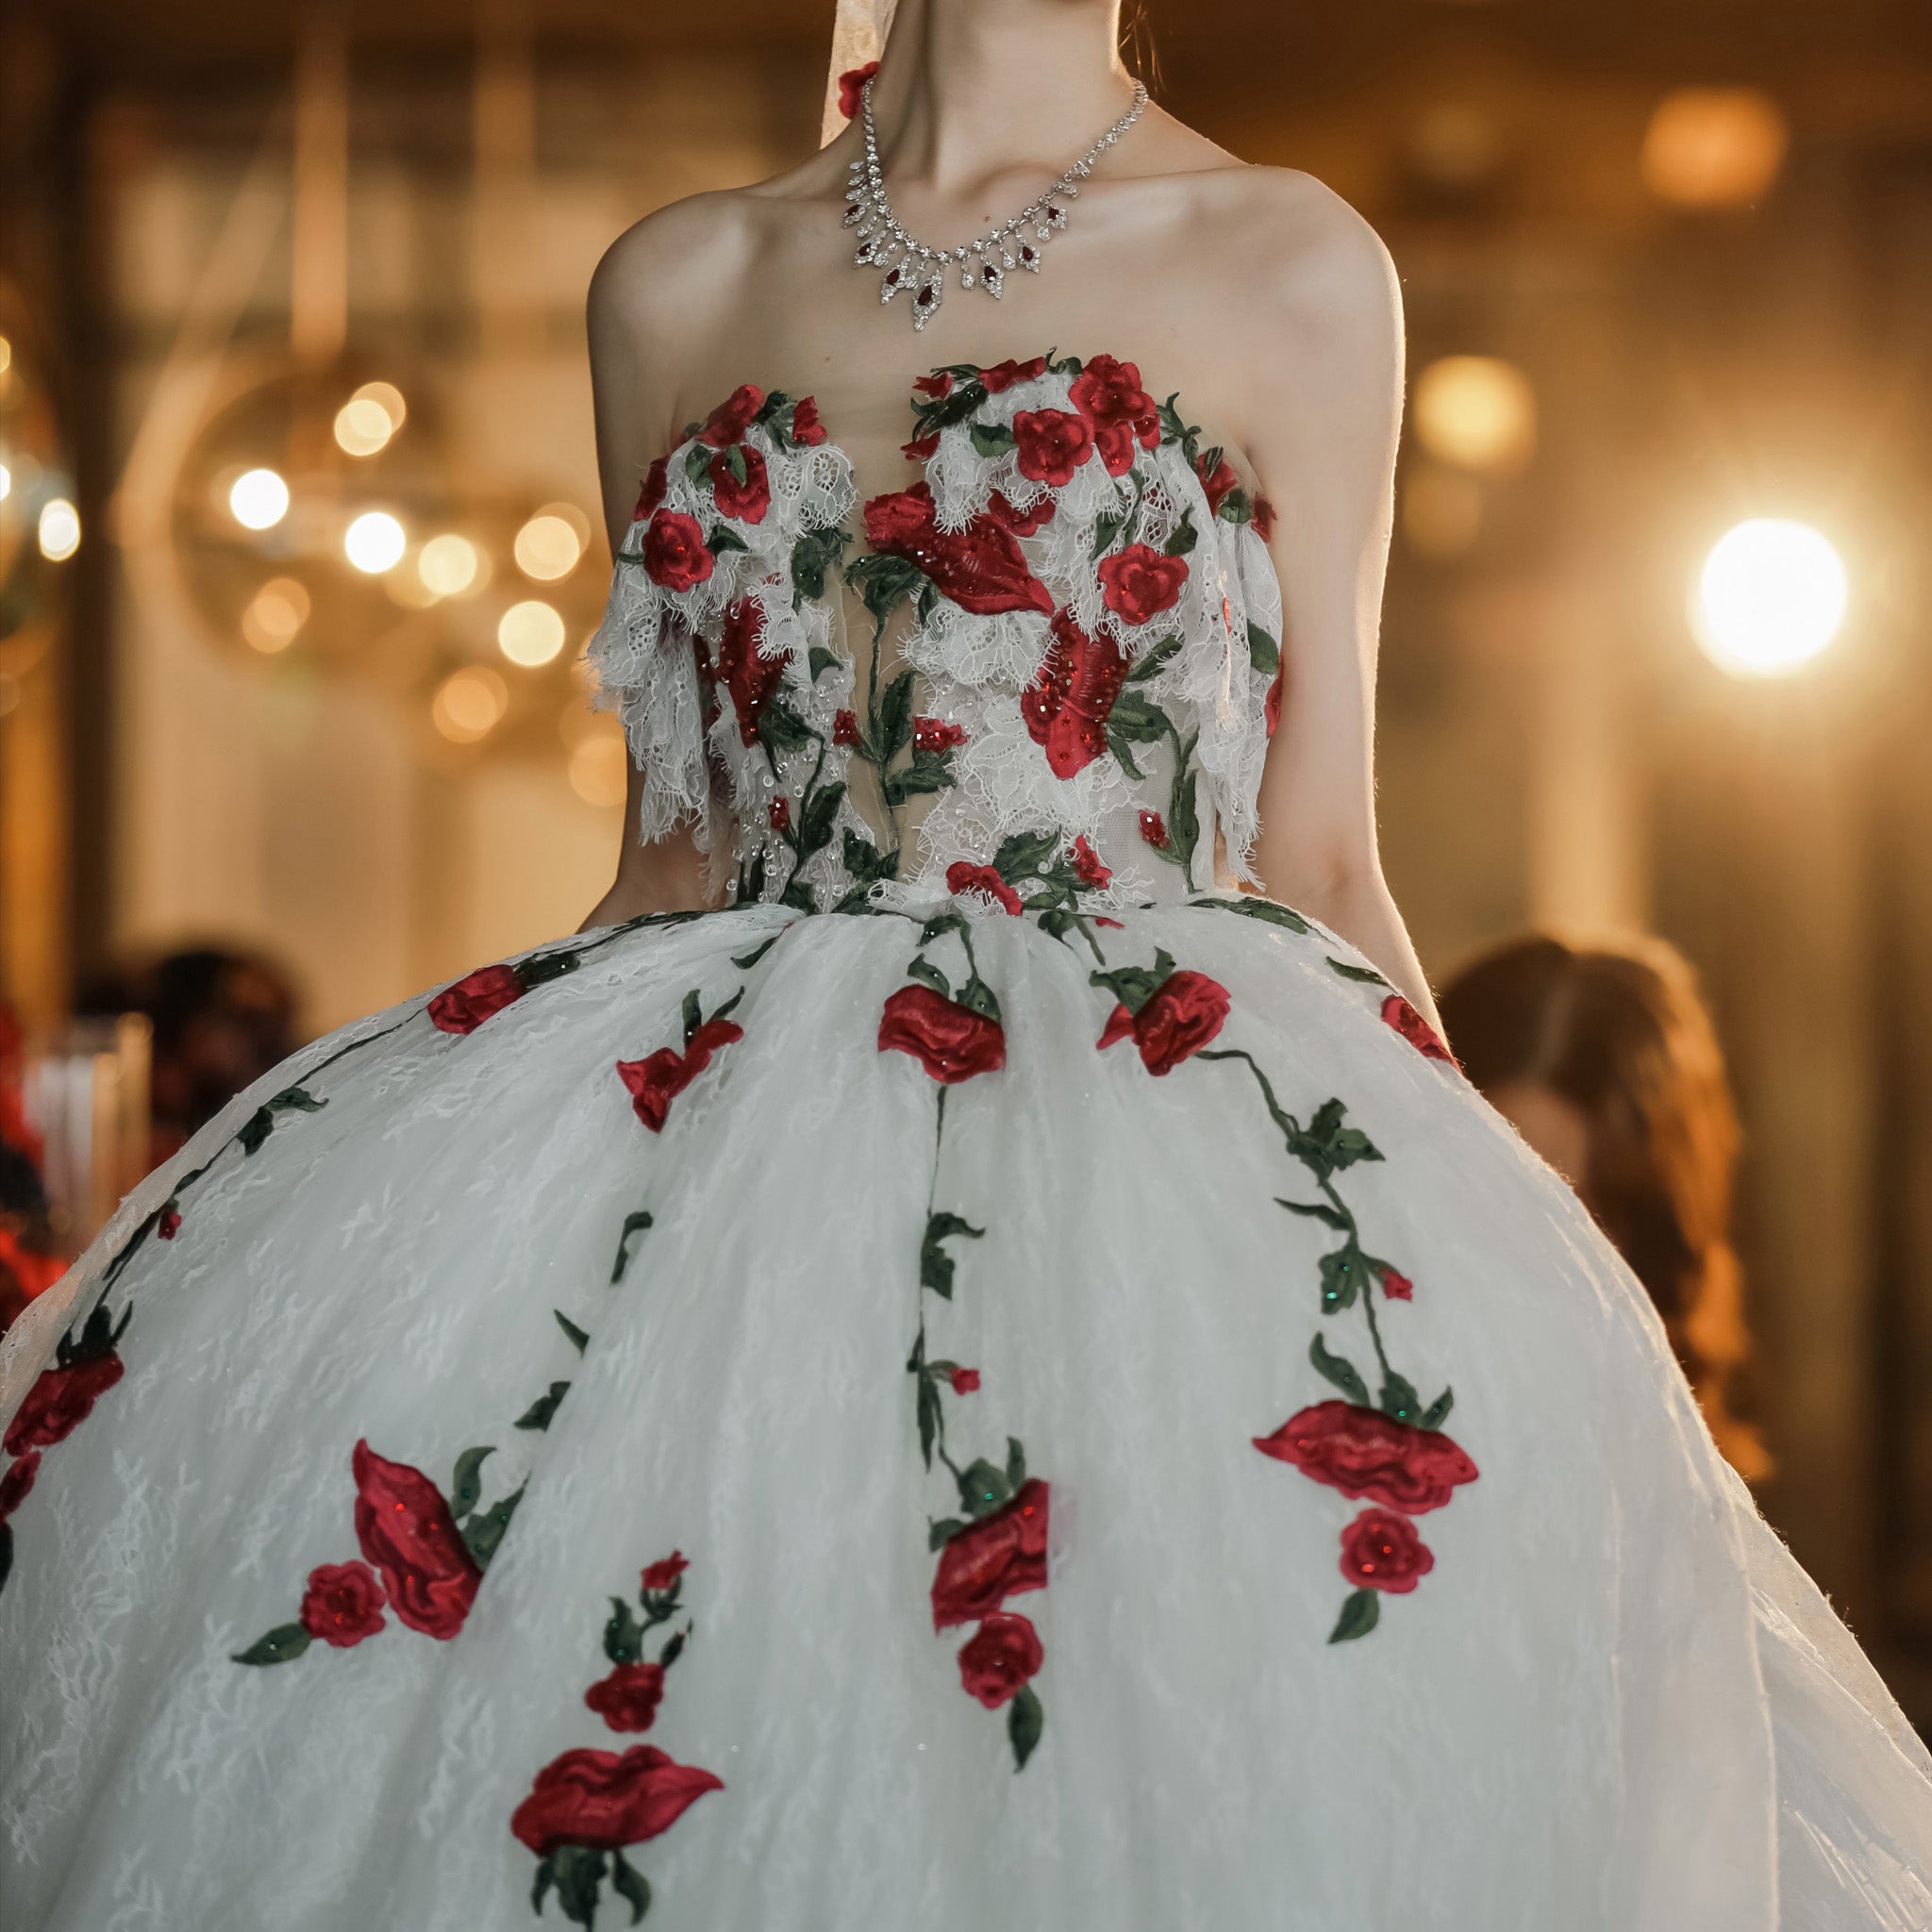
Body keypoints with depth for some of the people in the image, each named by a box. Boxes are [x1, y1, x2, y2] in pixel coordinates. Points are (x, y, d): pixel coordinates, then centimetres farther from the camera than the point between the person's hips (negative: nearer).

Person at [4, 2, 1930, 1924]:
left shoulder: (1291, 267, 8)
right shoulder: (677, 283, 16)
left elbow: (1317, 867, 8)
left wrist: (1481, 1253, 0)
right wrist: (475, 1139, 10)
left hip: (1155, 1092, -2)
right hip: (724, 1101, 3)